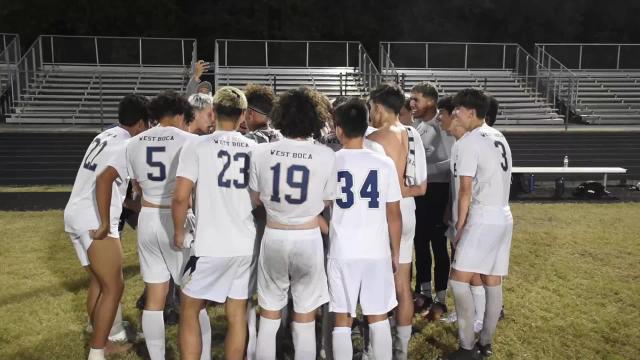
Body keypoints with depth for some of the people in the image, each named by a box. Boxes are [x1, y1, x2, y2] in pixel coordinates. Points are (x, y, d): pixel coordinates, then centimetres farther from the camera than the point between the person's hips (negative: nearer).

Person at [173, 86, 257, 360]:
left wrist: (179, 231, 3)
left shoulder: (197, 146, -7)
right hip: (246, 244, 4)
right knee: (237, 315, 14)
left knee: (189, 309, 15)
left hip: (210, 245, -3)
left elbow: (180, 197, -13)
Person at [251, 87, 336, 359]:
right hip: (308, 239, -1)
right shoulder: (326, 155, -11)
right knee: (305, 321, 12)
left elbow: (255, 197, 6)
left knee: (268, 318, 17)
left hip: (274, 237, 2)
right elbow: (326, 202, 2)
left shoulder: (261, 152, -7)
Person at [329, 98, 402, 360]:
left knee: (343, 320, 10)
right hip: (377, 251, 1)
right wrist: (396, 252, 12)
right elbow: (394, 214, 0)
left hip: (342, 252, -1)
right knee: (378, 318, 15)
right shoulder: (384, 163, -3)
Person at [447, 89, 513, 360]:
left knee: (458, 279, -7)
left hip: (482, 220, -9)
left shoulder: (469, 141, -11)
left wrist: (459, 226, -5)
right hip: (503, 218, 9)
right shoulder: (499, 138, 15)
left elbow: (466, 190, -13)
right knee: (492, 282, 12)